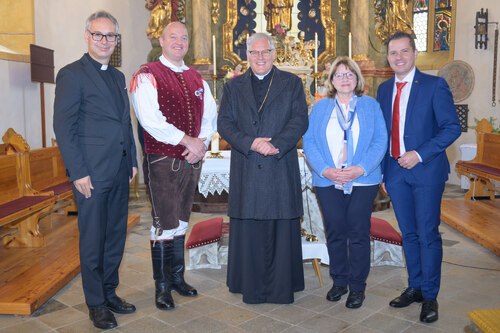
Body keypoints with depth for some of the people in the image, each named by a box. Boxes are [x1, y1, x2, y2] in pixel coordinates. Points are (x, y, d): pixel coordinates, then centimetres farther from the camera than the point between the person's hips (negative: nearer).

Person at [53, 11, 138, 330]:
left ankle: (110, 292, 30)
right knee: (93, 240, 4)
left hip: (119, 172, 7)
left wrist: (132, 161, 13)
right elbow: (63, 127, -11)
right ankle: (96, 303, 19)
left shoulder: (118, 76, 16)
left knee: (116, 236, 14)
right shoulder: (71, 74, -6)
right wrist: (78, 172, -16)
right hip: (92, 172, -7)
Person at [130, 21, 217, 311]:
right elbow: (150, 120, -18)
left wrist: (202, 141, -7)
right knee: (166, 223, -2)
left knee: (181, 221, 15)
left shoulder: (196, 79, 14)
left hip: (193, 159, 6)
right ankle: (162, 286, 14)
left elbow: (211, 114, 11)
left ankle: (177, 277, 29)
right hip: (163, 160, -6)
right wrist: (187, 140, -18)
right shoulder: (147, 76, -6)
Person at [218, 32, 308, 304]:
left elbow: (300, 120, -1)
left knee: (282, 230, 3)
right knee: (248, 230, 4)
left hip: (281, 168, -1)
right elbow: (224, 123, 3)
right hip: (245, 171, 1)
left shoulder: (291, 83, 9)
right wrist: (250, 143, -12)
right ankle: (251, 288, 17)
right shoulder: (233, 87, 14)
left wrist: (276, 144, -16)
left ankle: (282, 288, 16)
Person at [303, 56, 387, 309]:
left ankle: (357, 286, 17)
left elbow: (380, 141, -2)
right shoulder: (320, 108, 10)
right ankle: (339, 282, 23)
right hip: (327, 182, 1)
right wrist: (324, 170, -13)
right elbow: (309, 141, 2)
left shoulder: (371, 106, 7)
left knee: (359, 233, 3)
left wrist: (361, 169, -15)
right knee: (335, 233, 8)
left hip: (363, 181, -1)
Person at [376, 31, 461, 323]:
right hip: (395, 170, 5)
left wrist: (419, 154, -18)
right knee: (408, 233, 13)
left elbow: (452, 127, -10)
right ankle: (415, 287, 27)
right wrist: (383, 163, 3)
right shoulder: (384, 89, 10)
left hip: (426, 170, -5)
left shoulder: (434, 85, -6)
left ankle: (430, 296, 15)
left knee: (428, 234, 0)